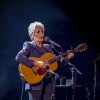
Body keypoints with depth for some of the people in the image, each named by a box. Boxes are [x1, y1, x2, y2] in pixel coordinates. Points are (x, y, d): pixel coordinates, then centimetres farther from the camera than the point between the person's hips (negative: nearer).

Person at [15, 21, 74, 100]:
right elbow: (18, 57, -19)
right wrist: (36, 63, -26)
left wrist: (66, 58, -4)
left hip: (48, 83, 6)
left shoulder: (47, 47, 16)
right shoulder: (29, 46, -2)